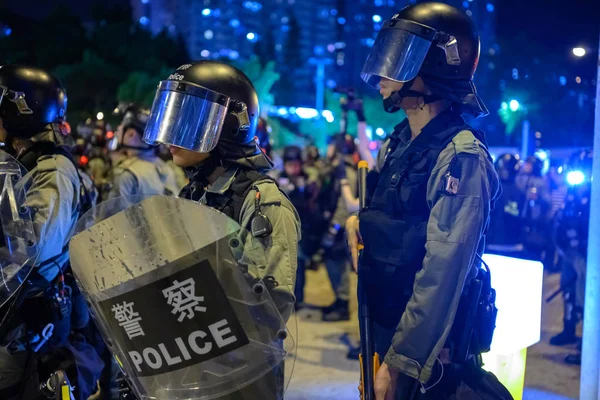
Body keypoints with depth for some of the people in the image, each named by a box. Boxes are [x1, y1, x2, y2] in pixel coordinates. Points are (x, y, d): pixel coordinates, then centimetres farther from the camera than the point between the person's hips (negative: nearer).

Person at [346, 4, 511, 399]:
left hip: (427, 343, -8)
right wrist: (359, 219, 1)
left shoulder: (460, 158, -20)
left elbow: (442, 272, -25)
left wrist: (400, 360, -23)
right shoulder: (397, 144, 5)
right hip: (385, 324, 8)